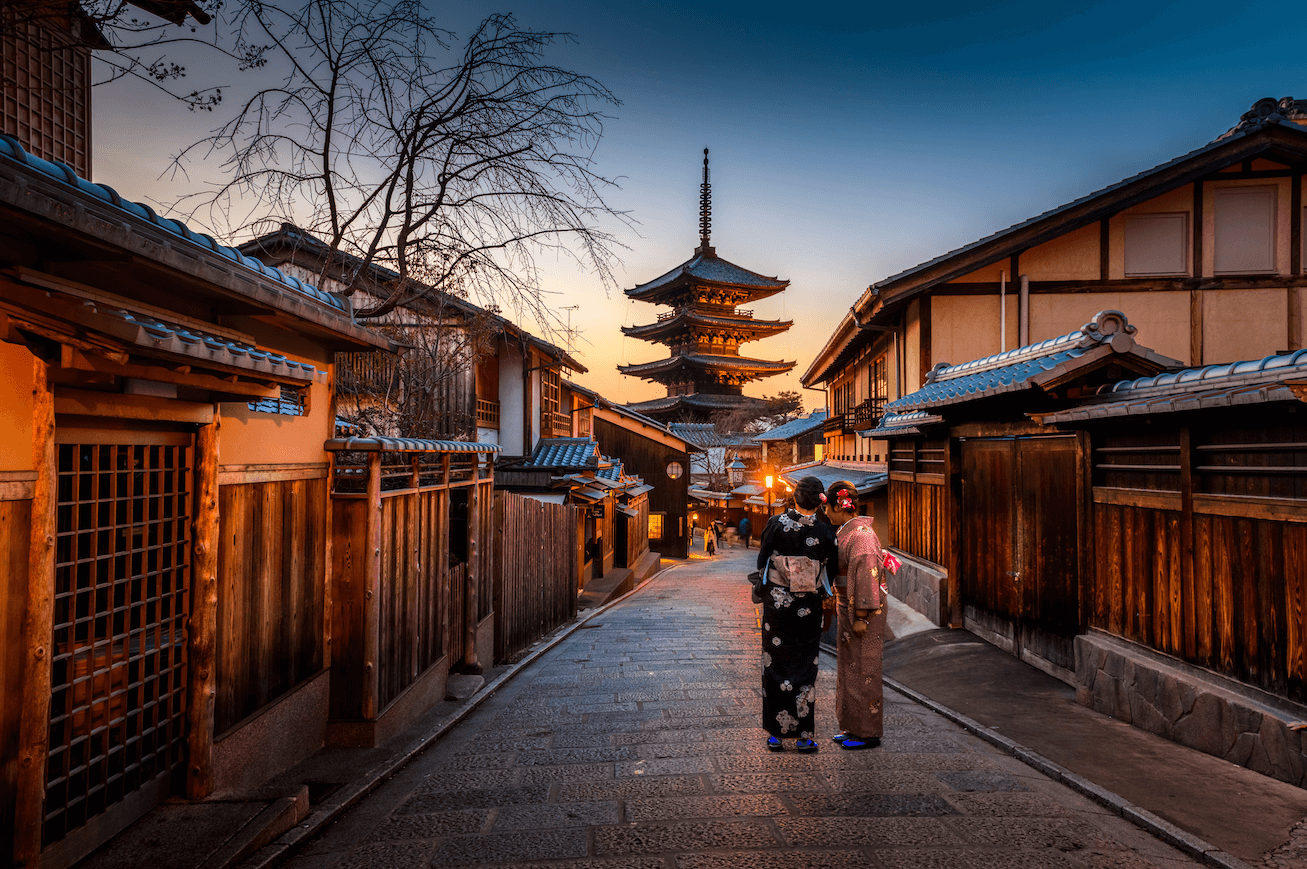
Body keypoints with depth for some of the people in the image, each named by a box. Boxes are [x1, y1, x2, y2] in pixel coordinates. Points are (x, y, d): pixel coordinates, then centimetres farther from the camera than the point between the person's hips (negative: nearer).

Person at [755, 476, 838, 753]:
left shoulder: (776, 524, -10)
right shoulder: (824, 532, -10)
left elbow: (762, 560, 0)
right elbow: (831, 569, 1)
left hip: (776, 604, 0)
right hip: (808, 608, 0)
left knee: (775, 665, 9)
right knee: (804, 667, 9)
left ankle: (775, 734, 15)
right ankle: (803, 735, 13)